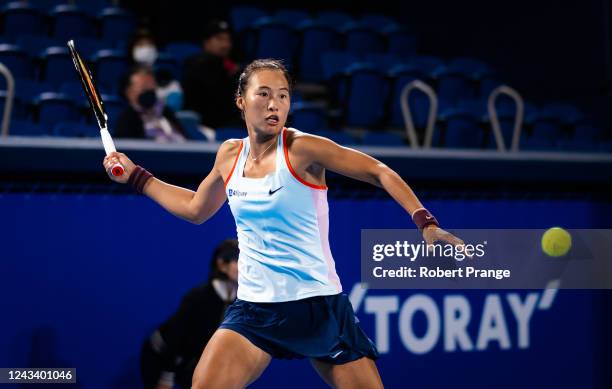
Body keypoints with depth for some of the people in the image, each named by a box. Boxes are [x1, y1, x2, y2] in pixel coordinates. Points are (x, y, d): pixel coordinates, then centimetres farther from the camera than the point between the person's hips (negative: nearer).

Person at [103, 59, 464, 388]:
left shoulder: (302, 149, -10)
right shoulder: (230, 155, 6)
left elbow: (379, 171, -7)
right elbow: (195, 208, 25)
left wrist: (425, 222, -18)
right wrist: (136, 176, 26)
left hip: (318, 304, -3)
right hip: (254, 308, 3)